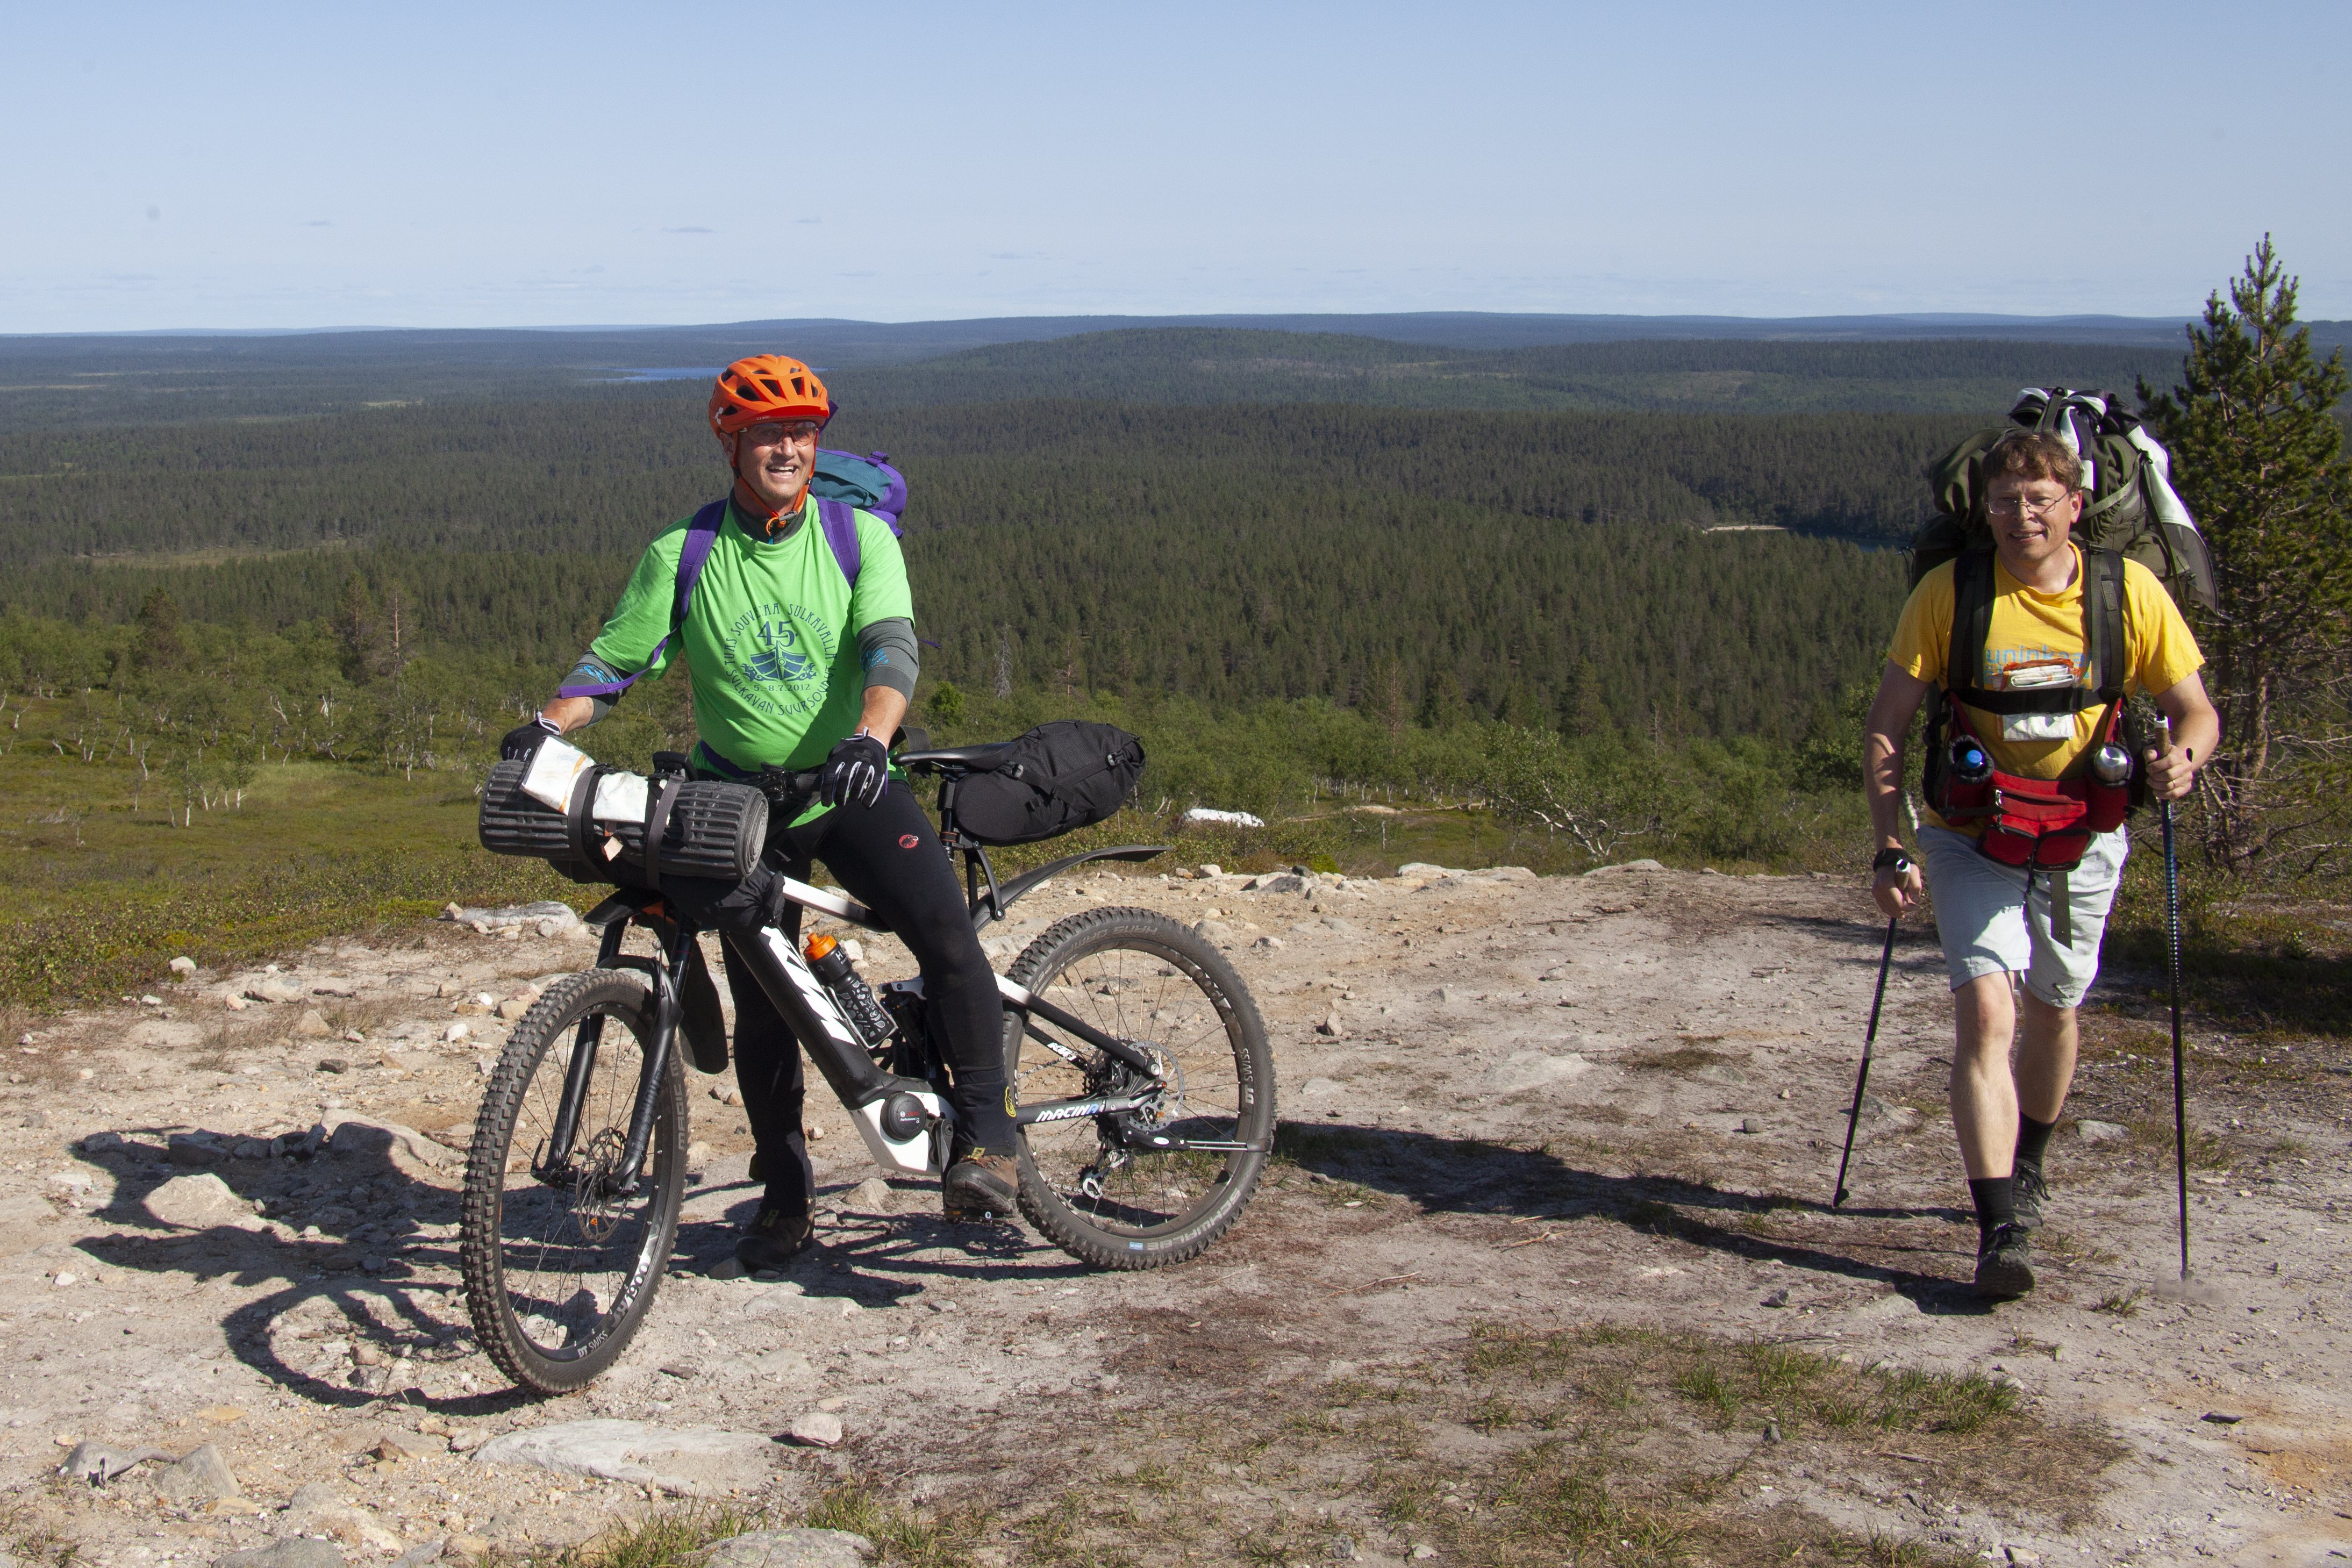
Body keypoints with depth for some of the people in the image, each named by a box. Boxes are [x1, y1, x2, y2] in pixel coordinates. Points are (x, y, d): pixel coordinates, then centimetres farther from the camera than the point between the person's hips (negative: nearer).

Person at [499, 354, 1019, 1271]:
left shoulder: (860, 536, -3)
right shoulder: (682, 555, -1)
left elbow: (890, 647, -17)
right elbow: (613, 662, 3)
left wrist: (869, 738, -36)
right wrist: (547, 726, -16)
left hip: (853, 786, -1)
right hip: (739, 800, 1)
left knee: (947, 936, -24)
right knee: (763, 1012, 5)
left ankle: (985, 1132, -7)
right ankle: (785, 1194, 24)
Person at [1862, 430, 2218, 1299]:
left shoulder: (2130, 592, -8)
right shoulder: (1948, 592, -11)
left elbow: (2197, 711, 0)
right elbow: (1884, 727, -7)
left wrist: (2183, 757, -25)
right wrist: (1890, 850, -16)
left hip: (2082, 842, 2)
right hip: (1972, 838, -2)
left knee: (2052, 1013, 17)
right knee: (1984, 1009, -18)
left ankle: (2025, 1170, 44)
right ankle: (2001, 1229, -20)